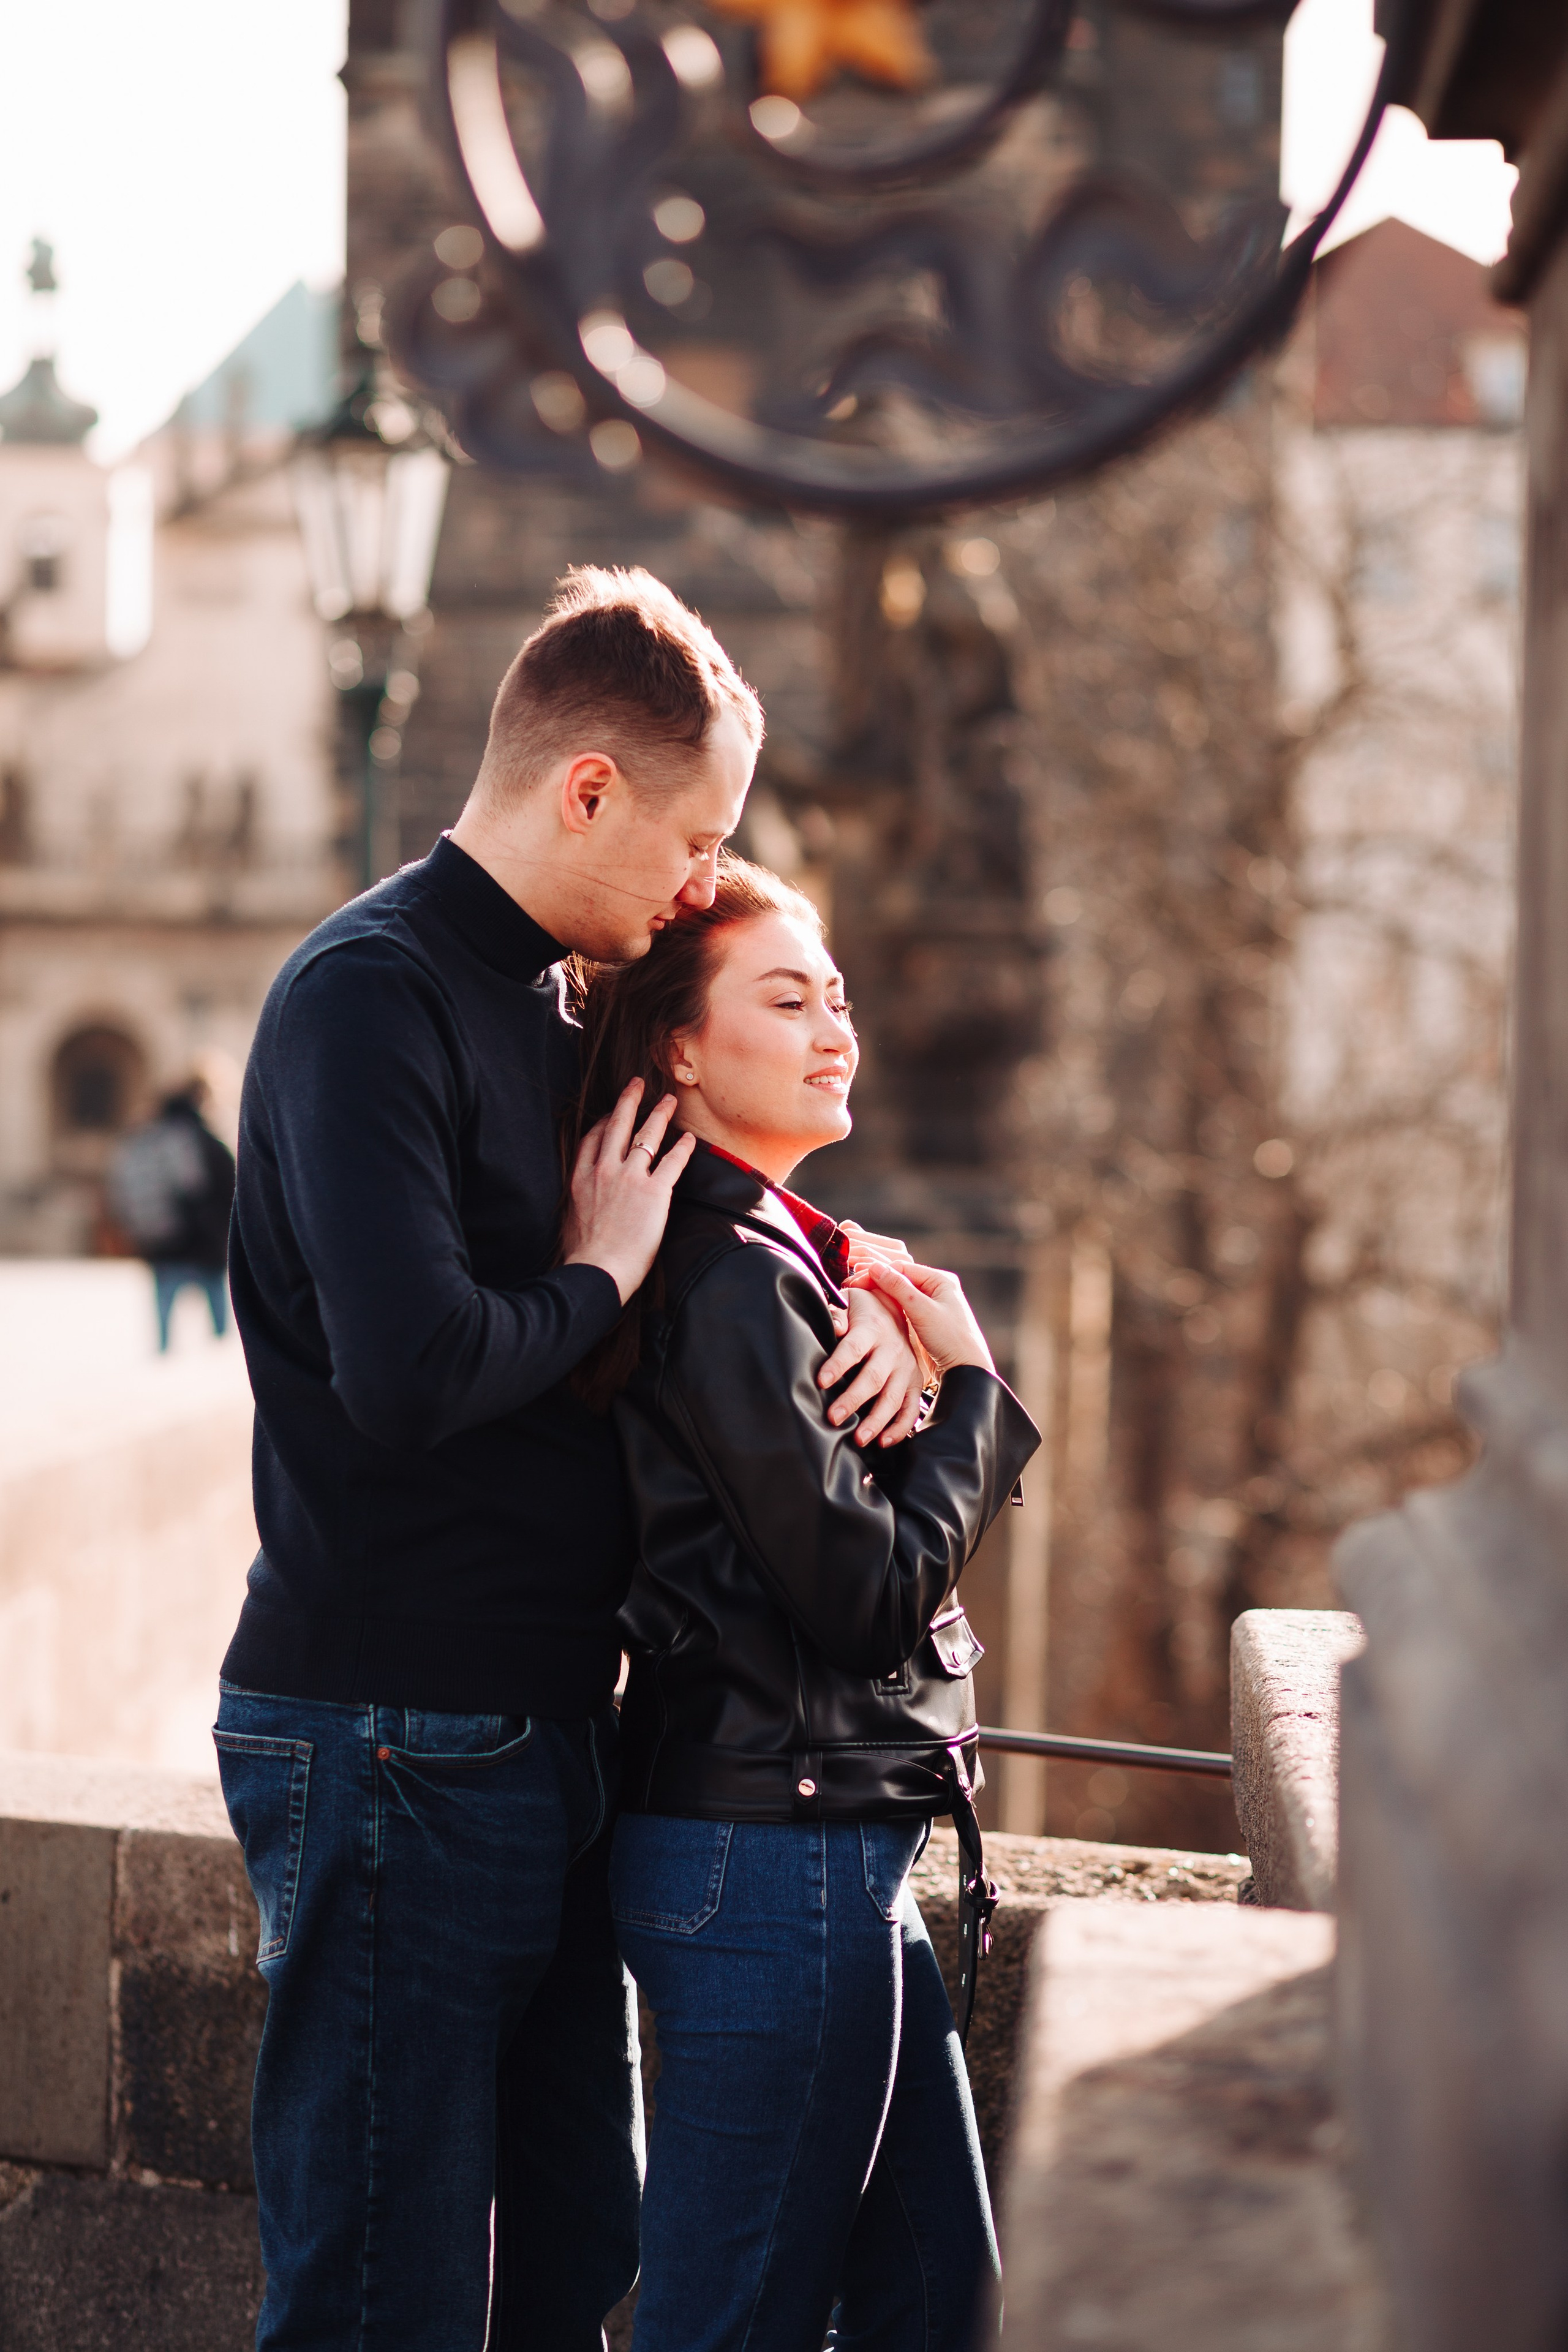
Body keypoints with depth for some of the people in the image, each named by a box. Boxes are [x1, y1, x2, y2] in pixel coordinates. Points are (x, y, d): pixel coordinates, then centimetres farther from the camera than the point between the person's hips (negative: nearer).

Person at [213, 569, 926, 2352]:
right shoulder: (371, 993, -15)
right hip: (391, 1738, -9)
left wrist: (867, 1293, 6)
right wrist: (597, 1279, -10)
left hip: (545, 1727, 9)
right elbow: (408, 1369, -28)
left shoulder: (550, 1006, 15)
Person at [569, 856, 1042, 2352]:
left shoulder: (766, 1255, 16)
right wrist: (968, 1380, -4)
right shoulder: (734, 1280, -16)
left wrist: (919, 1371, 0)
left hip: (834, 1848, 10)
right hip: (780, 1852, -10)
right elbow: (868, 1590, -18)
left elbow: (878, 1540, 16)